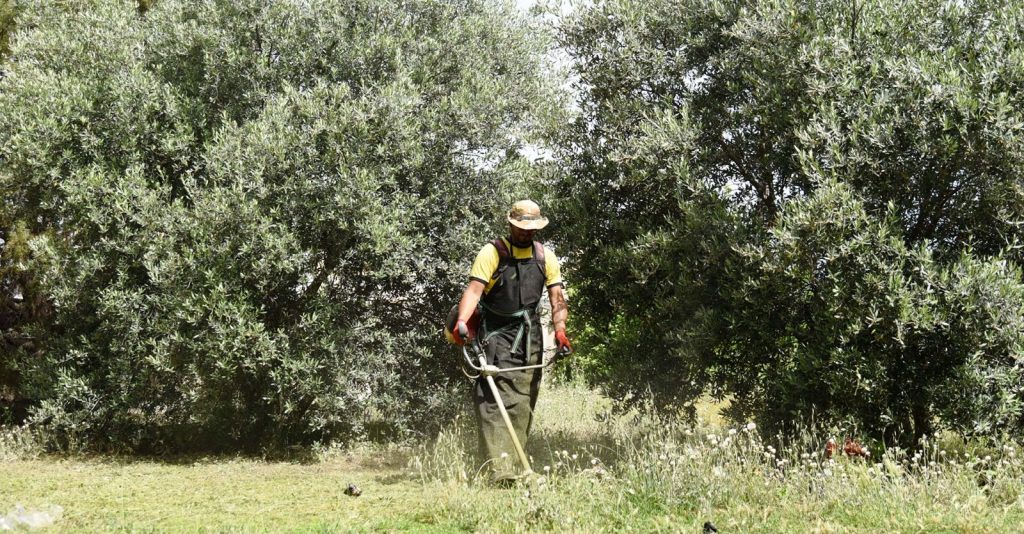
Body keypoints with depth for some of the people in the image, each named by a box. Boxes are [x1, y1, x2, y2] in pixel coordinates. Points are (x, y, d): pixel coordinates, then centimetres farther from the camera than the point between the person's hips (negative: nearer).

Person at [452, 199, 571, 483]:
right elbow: (474, 288, -15)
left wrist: (559, 329, -10)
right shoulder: (492, 252, -4)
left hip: (530, 337, 5)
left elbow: (557, 295, 6)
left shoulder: (545, 256, 11)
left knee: (523, 404, 4)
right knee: (494, 400, -16)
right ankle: (498, 470, -24)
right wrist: (462, 321, -31)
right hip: (496, 335, -5)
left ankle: (513, 465, 11)